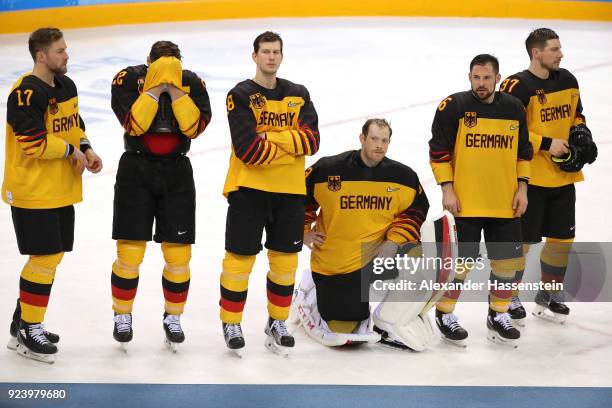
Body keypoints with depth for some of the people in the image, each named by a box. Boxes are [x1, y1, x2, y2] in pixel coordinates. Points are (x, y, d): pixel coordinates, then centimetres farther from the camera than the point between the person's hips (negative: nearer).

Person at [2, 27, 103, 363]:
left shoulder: (66, 86, 9)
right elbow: (34, 143, -24)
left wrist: (87, 150, 3)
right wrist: (71, 151, -13)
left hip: (61, 189, 9)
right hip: (31, 191, -9)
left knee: (52, 256, 14)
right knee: (45, 257, -7)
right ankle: (27, 331, 4)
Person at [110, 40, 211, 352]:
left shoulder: (192, 82, -3)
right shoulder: (128, 79, -9)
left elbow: (195, 126, -16)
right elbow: (133, 124, -22)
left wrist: (174, 89, -21)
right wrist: (156, 86, -23)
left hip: (176, 173, 2)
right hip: (136, 170, -2)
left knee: (178, 253, 2)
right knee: (130, 251, -2)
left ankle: (173, 317, 19)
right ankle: (122, 315, 16)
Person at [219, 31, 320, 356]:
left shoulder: (298, 95, 8)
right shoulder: (240, 95, -6)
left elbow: (311, 141, -6)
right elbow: (247, 149, -18)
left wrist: (272, 138, -18)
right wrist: (291, 146, -10)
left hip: (289, 190, 4)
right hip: (248, 187, -4)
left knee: (285, 259, 9)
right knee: (240, 257, -1)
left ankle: (277, 323, 24)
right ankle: (231, 324, 12)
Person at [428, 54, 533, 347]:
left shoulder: (514, 108, 5)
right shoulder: (453, 107, -8)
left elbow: (524, 151, 13)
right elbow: (438, 150, -6)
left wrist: (522, 188, 7)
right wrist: (447, 189, -10)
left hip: (505, 203, 4)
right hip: (464, 202, -4)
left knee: (507, 260, 8)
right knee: (460, 260, -1)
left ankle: (498, 316, 24)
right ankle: (444, 315, 17)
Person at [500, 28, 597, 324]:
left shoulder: (567, 81, 7)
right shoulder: (517, 87, -17)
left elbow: (576, 115, 22)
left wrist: (580, 134, 1)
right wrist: (546, 144, -20)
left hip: (563, 177, 7)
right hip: (528, 178, -7)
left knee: (562, 238, 12)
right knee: (521, 239, 0)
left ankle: (549, 295, 29)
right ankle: (509, 297, 17)